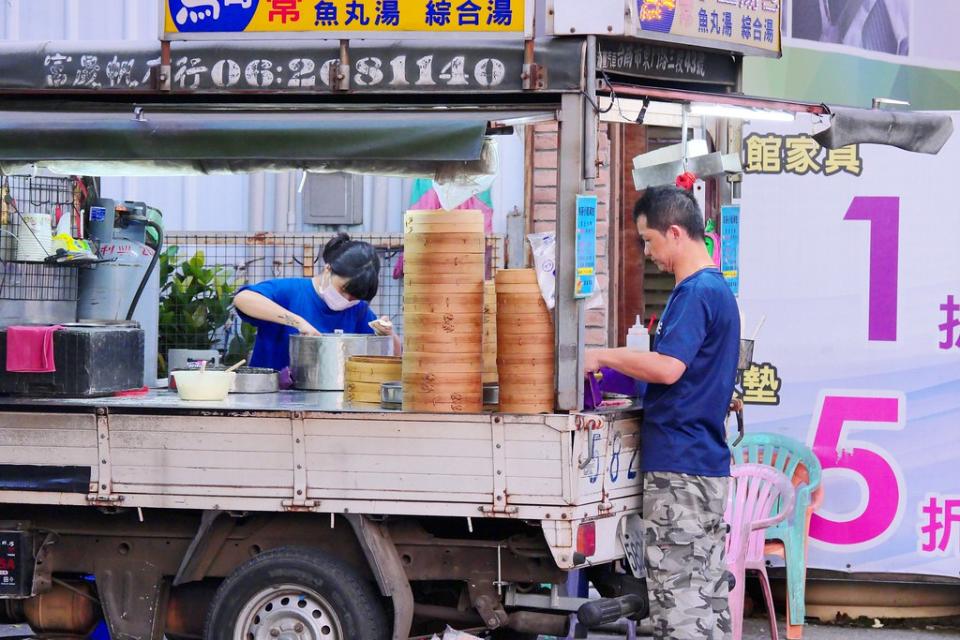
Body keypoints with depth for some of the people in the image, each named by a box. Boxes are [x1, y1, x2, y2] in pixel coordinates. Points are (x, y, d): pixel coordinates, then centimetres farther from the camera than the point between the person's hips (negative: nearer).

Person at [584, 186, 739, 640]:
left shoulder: (695, 292, -15)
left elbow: (668, 367, -25)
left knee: (677, 591, -7)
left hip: (679, 464, -10)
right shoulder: (717, 288, 17)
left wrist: (601, 357, -14)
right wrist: (615, 365, 16)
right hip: (707, 462, 10)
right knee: (707, 589, 12)